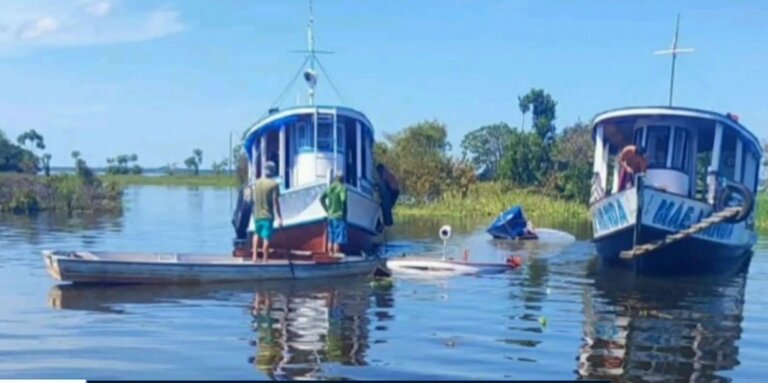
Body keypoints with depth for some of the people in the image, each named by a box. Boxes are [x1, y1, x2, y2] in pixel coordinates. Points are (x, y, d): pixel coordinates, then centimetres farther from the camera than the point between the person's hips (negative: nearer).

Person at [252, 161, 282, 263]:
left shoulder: (257, 183, 3)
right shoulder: (273, 184, -12)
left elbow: (254, 199, 8)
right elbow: (276, 202, -13)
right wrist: (279, 217, -9)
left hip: (257, 215, 5)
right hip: (268, 215, -5)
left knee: (257, 234, 24)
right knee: (266, 238, 2)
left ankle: (254, 256, 14)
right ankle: (265, 260, 5)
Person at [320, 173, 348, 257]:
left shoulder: (330, 188, 9)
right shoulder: (342, 187, -10)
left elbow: (321, 198, 8)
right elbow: (343, 199, -25)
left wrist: (327, 210, 10)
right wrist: (343, 211, -14)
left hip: (330, 216, 7)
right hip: (339, 216, -7)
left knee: (331, 238, 13)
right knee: (338, 239, -4)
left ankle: (331, 254, 16)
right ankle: (336, 254, -6)